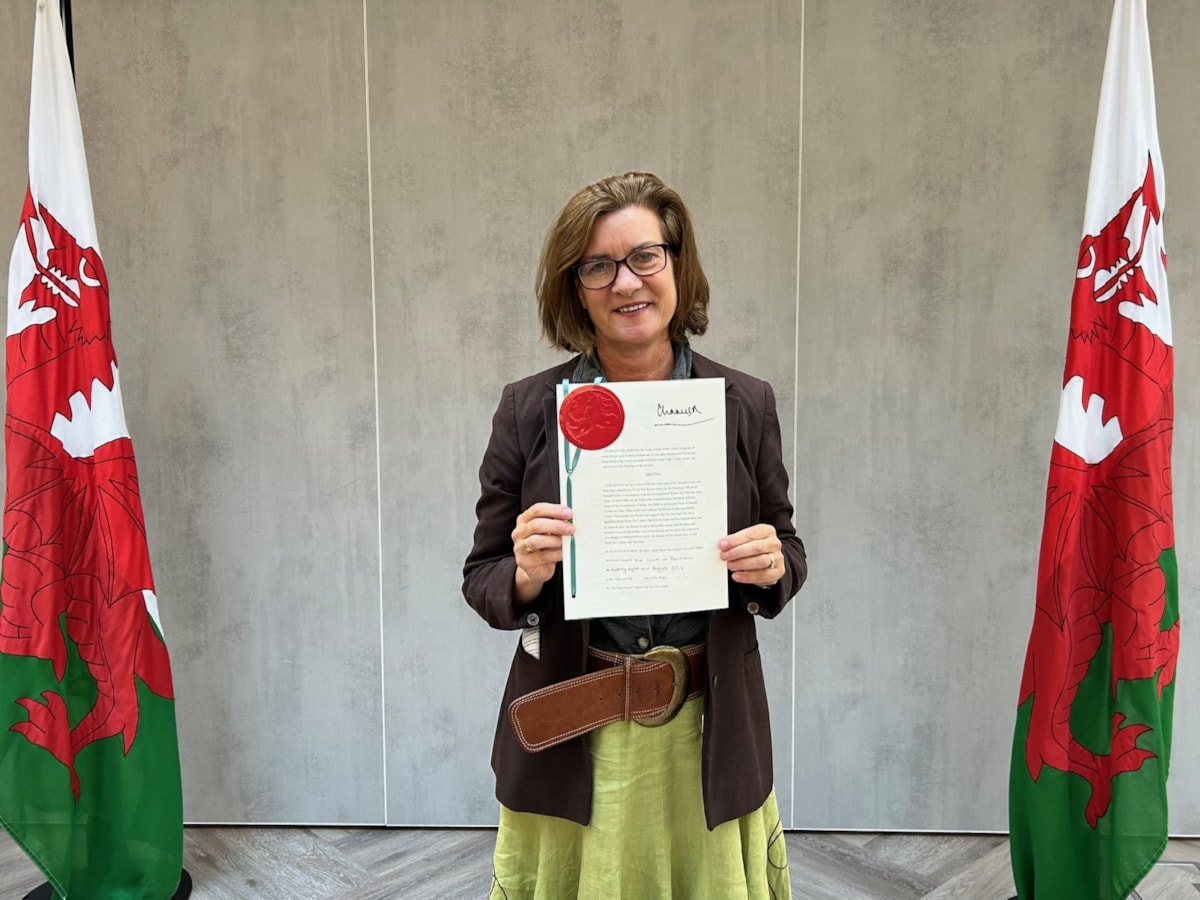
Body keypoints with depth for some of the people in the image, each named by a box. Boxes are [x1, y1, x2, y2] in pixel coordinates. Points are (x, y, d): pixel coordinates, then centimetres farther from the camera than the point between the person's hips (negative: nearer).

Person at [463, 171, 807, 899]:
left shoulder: (746, 404, -3)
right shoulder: (528, 410, -5)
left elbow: (787, 552, 8)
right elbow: (482, 579, 1)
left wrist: (772, 567, -14)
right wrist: (526, 576, -20)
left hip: (708, 730, 1)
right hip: (569, 733, 0)